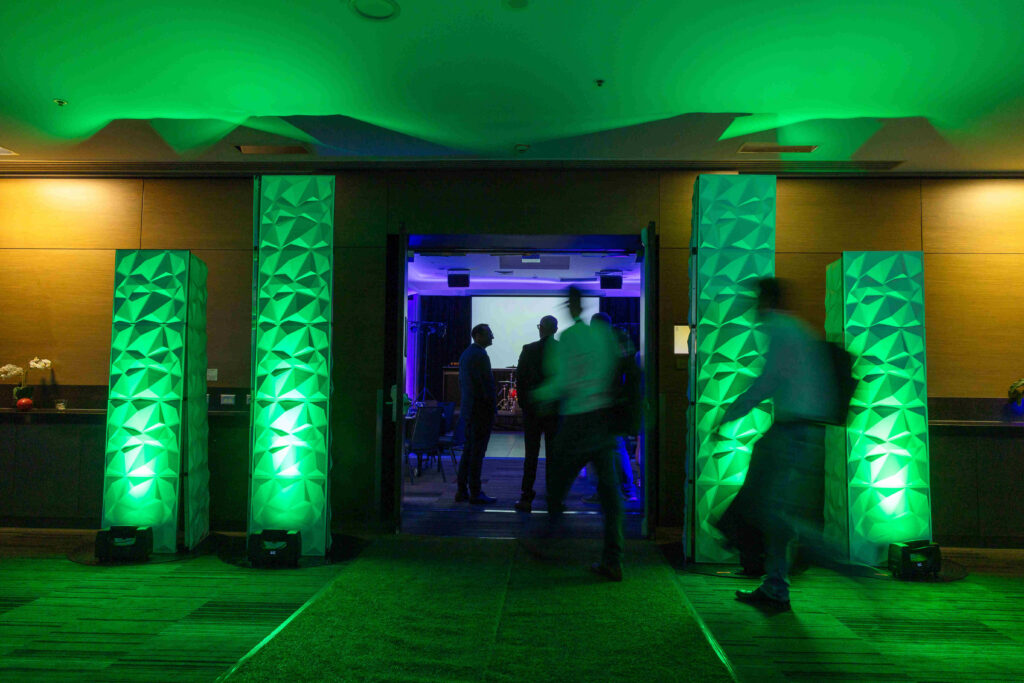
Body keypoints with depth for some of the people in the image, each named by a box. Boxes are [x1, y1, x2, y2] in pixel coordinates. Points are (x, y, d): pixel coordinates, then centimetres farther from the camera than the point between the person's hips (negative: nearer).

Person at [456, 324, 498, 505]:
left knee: (469, 450, 14)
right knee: (477, 451, -5)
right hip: (482, 411, -9)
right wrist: (493, 407, -10)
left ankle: (462, 491, 18)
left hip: (468, 410, 10)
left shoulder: (465, 354, 14)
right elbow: (487, 383, -18)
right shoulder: (480, 355, -16)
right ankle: (475, 494, 0)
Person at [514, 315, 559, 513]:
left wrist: (523, 404, 8)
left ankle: (526, 498, 4)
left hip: (532, 409, 0)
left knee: (531, 455, 5)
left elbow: (520, 380, -2)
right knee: (554, 455, 7)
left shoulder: (528, 349, -4)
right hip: (555, 410, 0)